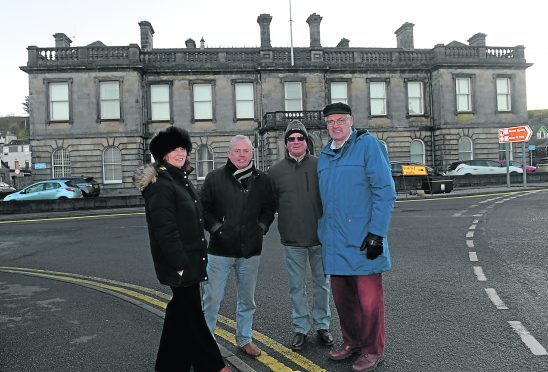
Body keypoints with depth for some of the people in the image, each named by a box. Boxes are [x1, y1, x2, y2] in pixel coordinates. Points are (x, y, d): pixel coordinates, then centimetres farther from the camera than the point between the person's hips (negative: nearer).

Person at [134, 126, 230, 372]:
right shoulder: (161, 183, -17)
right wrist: (180, 263, -22)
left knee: (181, 310, 18)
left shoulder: (181, 179, 13)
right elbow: (165, 229, -22)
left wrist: (199, 255, 19)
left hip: (189, 260, 10)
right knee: (192, 314, 2)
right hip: (179, 262, -10)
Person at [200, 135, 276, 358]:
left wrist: (261, 227, 3)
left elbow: (269, 207, 15)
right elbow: (203, 207, 0)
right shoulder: (215, 178, -2)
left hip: (250, 250, 3)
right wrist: (216, 228, -8)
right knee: (212, 297, 4)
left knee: (247, 299, 15)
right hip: (220, 249, -2)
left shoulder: (262, 180, 5)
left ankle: (244, 339, 32)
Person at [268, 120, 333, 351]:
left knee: (321, 284, 13)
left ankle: (322, 325, 29)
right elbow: (270, 204, 8)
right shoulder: (276, 171, 3)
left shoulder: (320, 166, 0)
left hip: (320, 236, 0)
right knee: (296, 287, 10)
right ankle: (300, 328, 25)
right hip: (292, 239, 0)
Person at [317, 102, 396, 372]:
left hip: (362, 240, -6)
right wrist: (322, 231, 18)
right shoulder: (324, 155, 15)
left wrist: (377, 233, -16)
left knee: (369, 298, 3)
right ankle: (352, 342, 35)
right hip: (334, 241, 7)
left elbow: (385, 191, -12)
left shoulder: (368, 145, -6)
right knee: (342, 297, 16)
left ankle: (373, 350, 22)